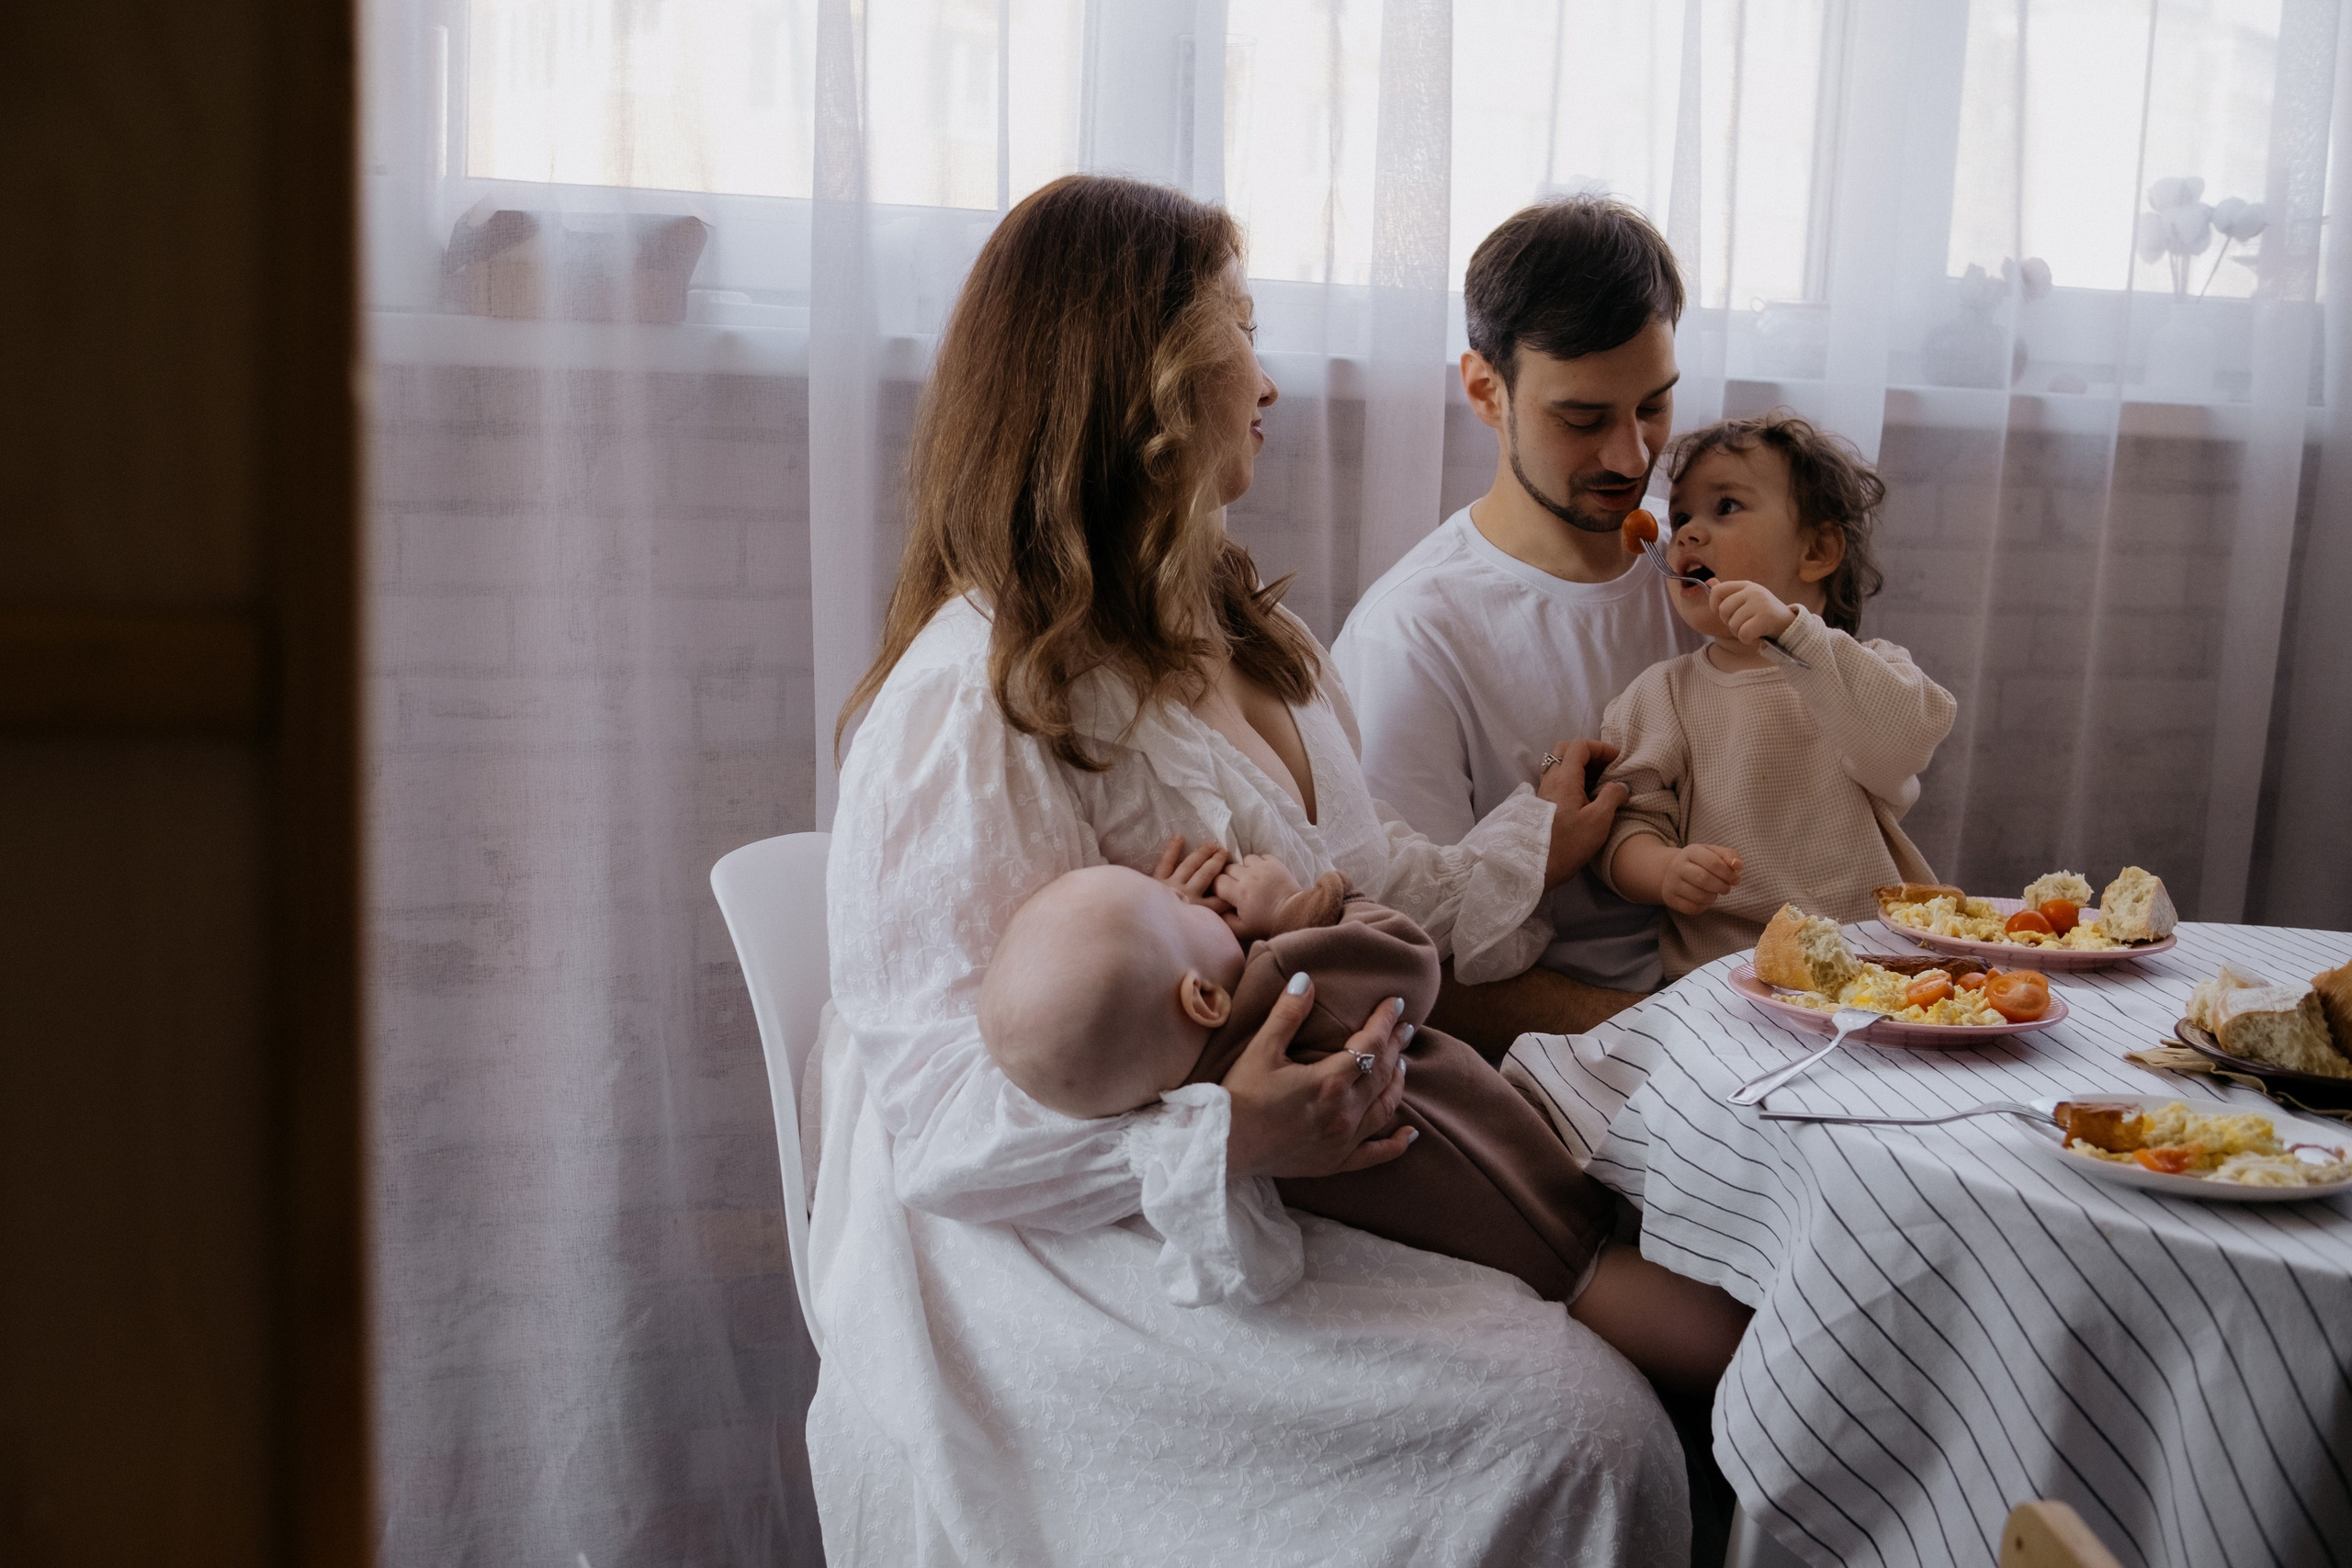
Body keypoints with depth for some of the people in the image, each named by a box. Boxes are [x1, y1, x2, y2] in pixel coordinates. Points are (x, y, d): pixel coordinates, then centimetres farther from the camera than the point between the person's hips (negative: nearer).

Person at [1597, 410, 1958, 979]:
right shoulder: (1663, 696, 10)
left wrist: (1794, 635, -23)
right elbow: (1630, 822, 3)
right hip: (1718, 973, 1)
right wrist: (1665, 871, -20)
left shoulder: (1866, 671, 7)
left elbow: (1904, 741, -15)